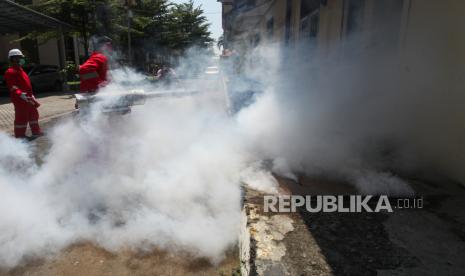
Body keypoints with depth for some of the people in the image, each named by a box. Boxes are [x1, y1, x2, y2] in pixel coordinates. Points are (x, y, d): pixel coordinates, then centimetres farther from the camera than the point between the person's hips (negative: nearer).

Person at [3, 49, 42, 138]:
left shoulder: (20, 70, 21)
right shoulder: (10, 72, -12)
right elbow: (12, 86, -23)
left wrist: (31, 95, 26)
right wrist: (20, 94, -36)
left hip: (27, 97, 10)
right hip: (19, 99, -10)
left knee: (33, 114, 18)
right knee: (21, 118, -6)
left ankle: (36, 132, 29)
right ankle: (20, 136, 1)